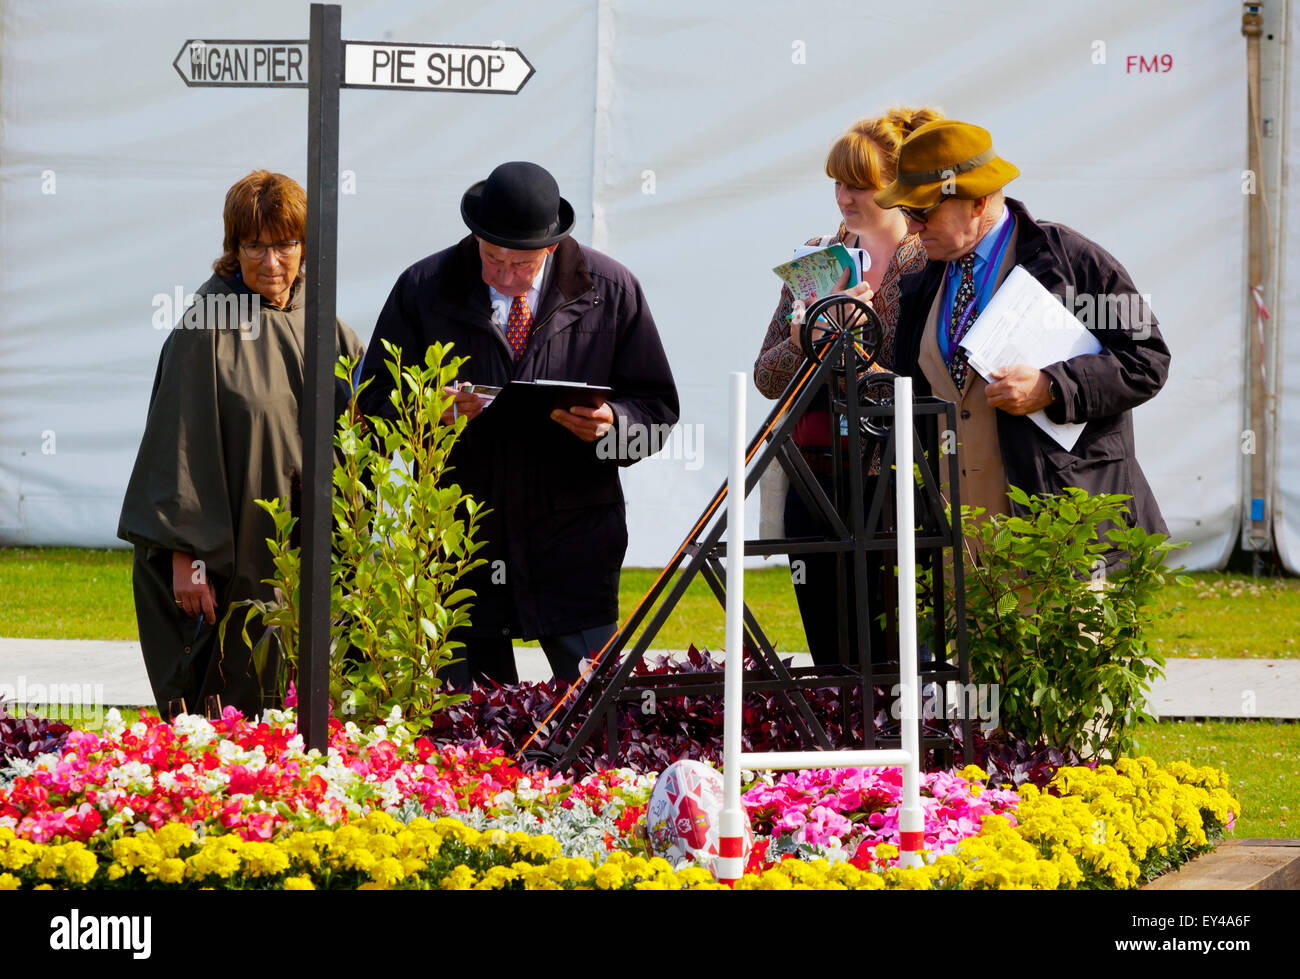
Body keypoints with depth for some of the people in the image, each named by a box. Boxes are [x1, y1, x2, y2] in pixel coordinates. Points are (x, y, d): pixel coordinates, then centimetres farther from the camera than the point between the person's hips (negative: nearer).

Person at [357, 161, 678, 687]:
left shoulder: (610, 289, 3)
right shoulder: (423, 289, 3)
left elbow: (658, 407, 8)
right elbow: (374, 403, 6)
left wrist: (611, 423, -15)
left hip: (573, 544, -1)